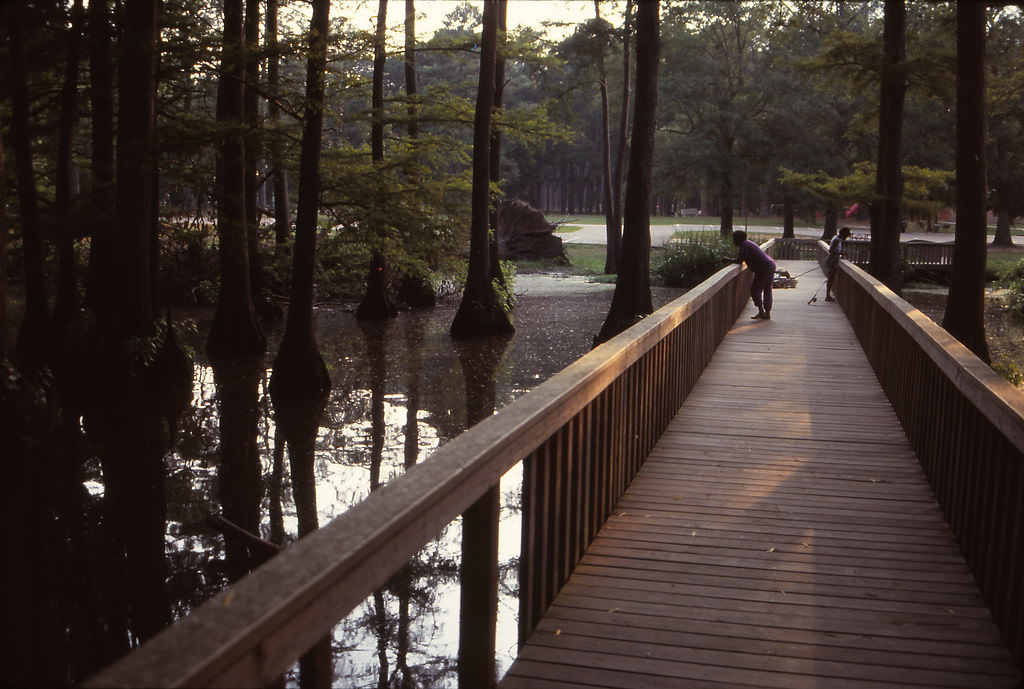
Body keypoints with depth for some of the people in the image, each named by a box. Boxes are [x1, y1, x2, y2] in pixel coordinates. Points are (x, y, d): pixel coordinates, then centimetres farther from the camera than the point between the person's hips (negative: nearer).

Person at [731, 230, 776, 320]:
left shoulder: (744, 245, -11)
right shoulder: (748, 243, 19)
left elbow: (740, 260, -17)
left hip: (764, 269, -10)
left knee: (755, 290, -1)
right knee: (767, 291, 12)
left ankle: (761, 312, -2)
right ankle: (767, 313, 16)